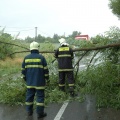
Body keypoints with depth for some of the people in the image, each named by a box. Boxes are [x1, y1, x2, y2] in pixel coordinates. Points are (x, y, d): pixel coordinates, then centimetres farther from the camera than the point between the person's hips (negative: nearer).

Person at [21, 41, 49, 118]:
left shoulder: (26, 58, 3)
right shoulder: (41, 57, -8)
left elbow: (23, 70, 8)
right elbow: (45, 70, -6)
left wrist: (25, 79, 20)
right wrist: (47, 79, 6)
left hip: (29, 82, 4)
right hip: (39, 82, -4)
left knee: (29, 95, 14)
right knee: (40, 96, 2)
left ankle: (29, 111, 24)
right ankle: (40, 113, 6)